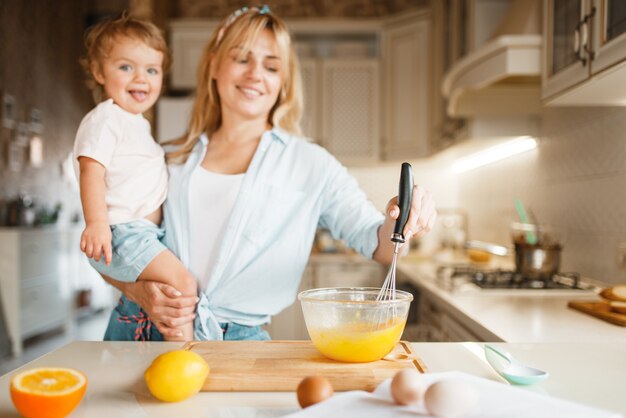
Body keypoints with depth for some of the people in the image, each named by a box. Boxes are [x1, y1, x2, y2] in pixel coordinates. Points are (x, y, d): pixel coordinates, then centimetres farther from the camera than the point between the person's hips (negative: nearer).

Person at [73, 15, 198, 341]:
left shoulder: (137, 124, 22)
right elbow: (91, 170, -19)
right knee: (183, 283, -20)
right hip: (120, 232, -10)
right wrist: (97, 223, -28)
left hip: (144, 233, 10)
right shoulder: (105, 118, -8)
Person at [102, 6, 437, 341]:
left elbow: (375, 242, -4)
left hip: (238, 339, -2)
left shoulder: (309, 164, 2)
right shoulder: (172, 160, 11)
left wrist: (397, 223, -27)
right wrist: (139, 290, -7)